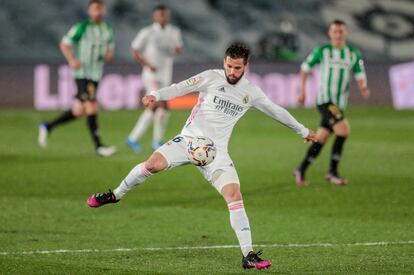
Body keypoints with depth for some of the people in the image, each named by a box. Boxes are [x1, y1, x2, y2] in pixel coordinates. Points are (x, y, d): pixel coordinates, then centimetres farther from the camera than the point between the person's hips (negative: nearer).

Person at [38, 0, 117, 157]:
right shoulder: (82, 28, -8)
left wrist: (109, 54, -3)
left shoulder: (108, 30, 10)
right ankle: (99, 146, -14)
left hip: (95, 76, 7)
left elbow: (110, 48, 22)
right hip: (82, 72, -7)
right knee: (92, 108, -16)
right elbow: (64, 44, -3)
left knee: (79, 112, 9)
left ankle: (48, 127, 26)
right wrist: (72, 60, -20)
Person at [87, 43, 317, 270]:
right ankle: (116, 195, -1)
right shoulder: (212, 78, 0)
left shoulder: (251, 92, 9)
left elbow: (276, 111, 23)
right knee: (154, 163, -27)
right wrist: (156, 95, -25)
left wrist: (303, 131, 32)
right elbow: (180, 88, -7)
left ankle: (248, 255, -12)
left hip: (216, 151, 2)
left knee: (234, 194, -16)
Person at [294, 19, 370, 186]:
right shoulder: (322, 52, -1)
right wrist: (302, 91, 6)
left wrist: (363, 88, -20)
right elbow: (305, 68, 10)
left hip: (340, 103, 5)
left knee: (321, 138, 10)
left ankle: (301, 170, 25)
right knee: (344, 129, -22)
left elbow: (360, 77, 2)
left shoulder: (354, 55, 6)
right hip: (324, 99, -5)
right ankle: (333, 172, -14)